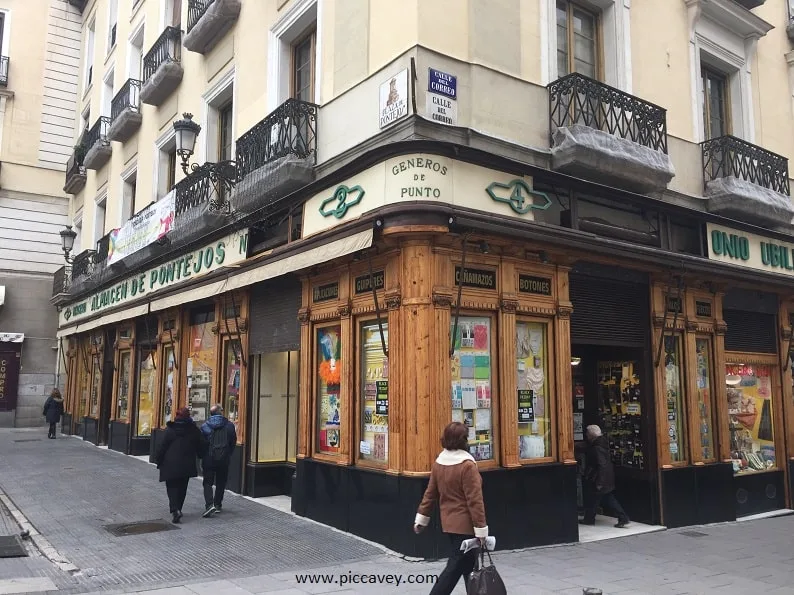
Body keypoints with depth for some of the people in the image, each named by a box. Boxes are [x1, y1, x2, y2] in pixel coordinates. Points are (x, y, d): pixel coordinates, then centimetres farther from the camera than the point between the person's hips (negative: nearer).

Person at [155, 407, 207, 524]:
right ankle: (178, 509, 24)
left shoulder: (170, 430, -8)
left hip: (171, 465, -3)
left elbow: (162, 446, -6)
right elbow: (202, 446, 4)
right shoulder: (194, 430, 0)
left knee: (172, 487, 2)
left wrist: (158, 460, 4)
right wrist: (200, 456, 22)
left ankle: (175, 510, -15)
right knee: (182, 487, 16)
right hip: (187, 465, 3)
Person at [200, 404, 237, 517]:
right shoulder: (229, 425, -2)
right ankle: (218, 505, 20)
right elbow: (233, 443, 3)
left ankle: (209, 504, -13)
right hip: (224, 459, 1)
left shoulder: (205, 426, -4)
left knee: (208, 482, 3)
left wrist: (202, 457, 15)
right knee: (221, 482, 15)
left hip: (209, 458, -1)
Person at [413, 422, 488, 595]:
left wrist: (422, 519, 14)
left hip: (448, 522, 8)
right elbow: (474, 500, -20)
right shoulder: (467, 465, -20)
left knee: (468, 563, 19)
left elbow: (430, 493, 8)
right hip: (464, 524, -8)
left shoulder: (438, 463, 2)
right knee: (455, 567, 0)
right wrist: (481, 529, -15)